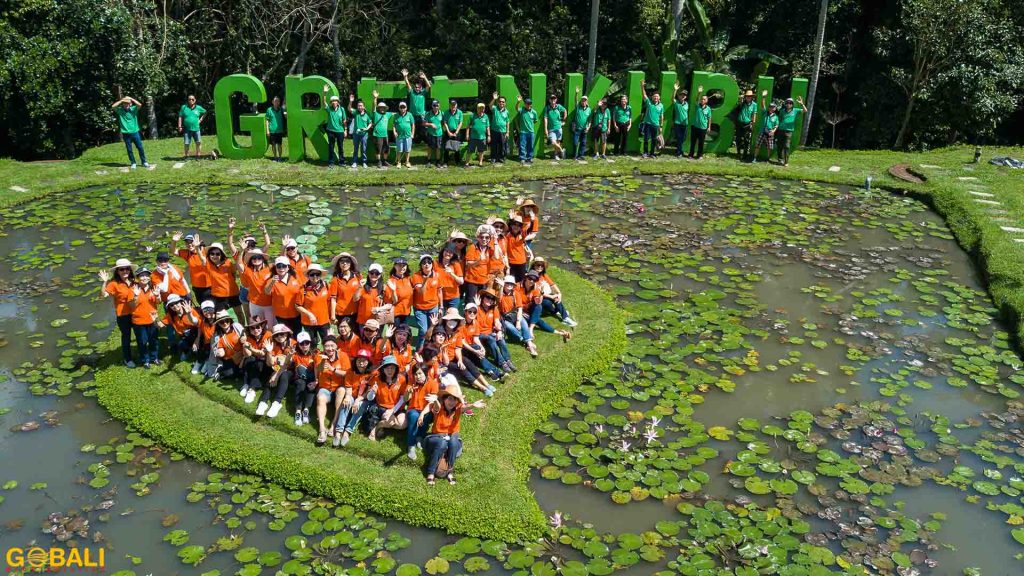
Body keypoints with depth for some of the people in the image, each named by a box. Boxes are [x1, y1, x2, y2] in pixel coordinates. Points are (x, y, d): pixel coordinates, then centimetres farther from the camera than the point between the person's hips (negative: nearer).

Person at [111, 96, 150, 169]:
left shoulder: (133, 109, 0)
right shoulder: (120, 110, 1)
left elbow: (140, 105, -16)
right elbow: (113, 106, -15)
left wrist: (131, 99, -10)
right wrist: (121, 100, -10)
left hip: (135, 132, 0)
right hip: (126, 134, 0)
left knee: (140, 148, 5)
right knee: (129, 150, 6)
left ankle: (144, 163, 14)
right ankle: (133, 163, 15)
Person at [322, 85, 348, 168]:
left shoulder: (341, 109, 0)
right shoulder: (329, 109, -2)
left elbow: (344, 120, 4)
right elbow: (324, 102, -19)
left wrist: (345, 130, 3)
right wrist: (325, 93, -33)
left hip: (340, 131, 0)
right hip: (331, 131, 0)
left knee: (341, 147, 9)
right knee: (331, 147, 6)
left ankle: (341, 161, 19)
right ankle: (331, 162, 13)